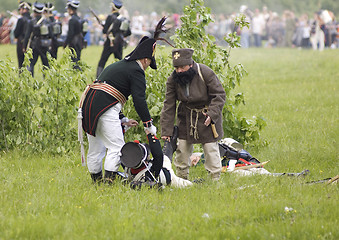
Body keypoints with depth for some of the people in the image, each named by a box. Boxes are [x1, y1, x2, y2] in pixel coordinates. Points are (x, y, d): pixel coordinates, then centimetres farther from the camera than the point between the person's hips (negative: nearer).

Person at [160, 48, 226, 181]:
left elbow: (219, 95, -14)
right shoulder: (173, 79, -12)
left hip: (208, 115, -3)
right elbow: (168, 106, -9)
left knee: (211, 148, -4)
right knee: (182, 148, 3)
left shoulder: (206, 73, -22)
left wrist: (211, 114, -28)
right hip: (186, 117, 3)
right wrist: (166, 131, -14)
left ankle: (215, 178, 7)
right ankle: (181, 177, 18)